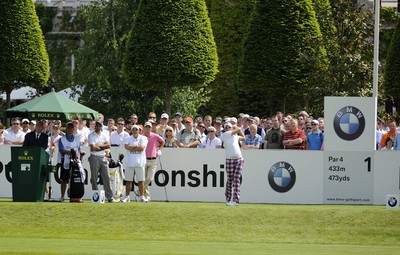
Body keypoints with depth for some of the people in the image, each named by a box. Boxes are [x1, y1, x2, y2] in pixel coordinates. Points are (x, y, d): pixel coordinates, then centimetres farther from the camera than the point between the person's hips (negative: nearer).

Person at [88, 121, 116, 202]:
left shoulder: (104, 135, 12)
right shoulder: (91, 135, -3)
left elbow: (108, 145, 0)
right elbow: (93, 148, -14)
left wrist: (99, 146, -11)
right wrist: (103, 147, -3)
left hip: (103, 157, 5)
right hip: (94, 157, -5)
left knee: (106, 177, 3)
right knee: (94, 178, -2)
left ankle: (110, 197, 3)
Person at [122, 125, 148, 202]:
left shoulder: (143, 138, 4)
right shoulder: (128, 139, 9)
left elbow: (142, 148, -11)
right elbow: (126, 147, -10)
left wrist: (132, 147, -6)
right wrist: (137, 146, -9)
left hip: (139, 163, -1)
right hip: (130, 163, 1)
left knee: (140, 181, 0)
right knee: (128, 181, 4)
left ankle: (142, 196, 5)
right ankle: (127, 196, 12)